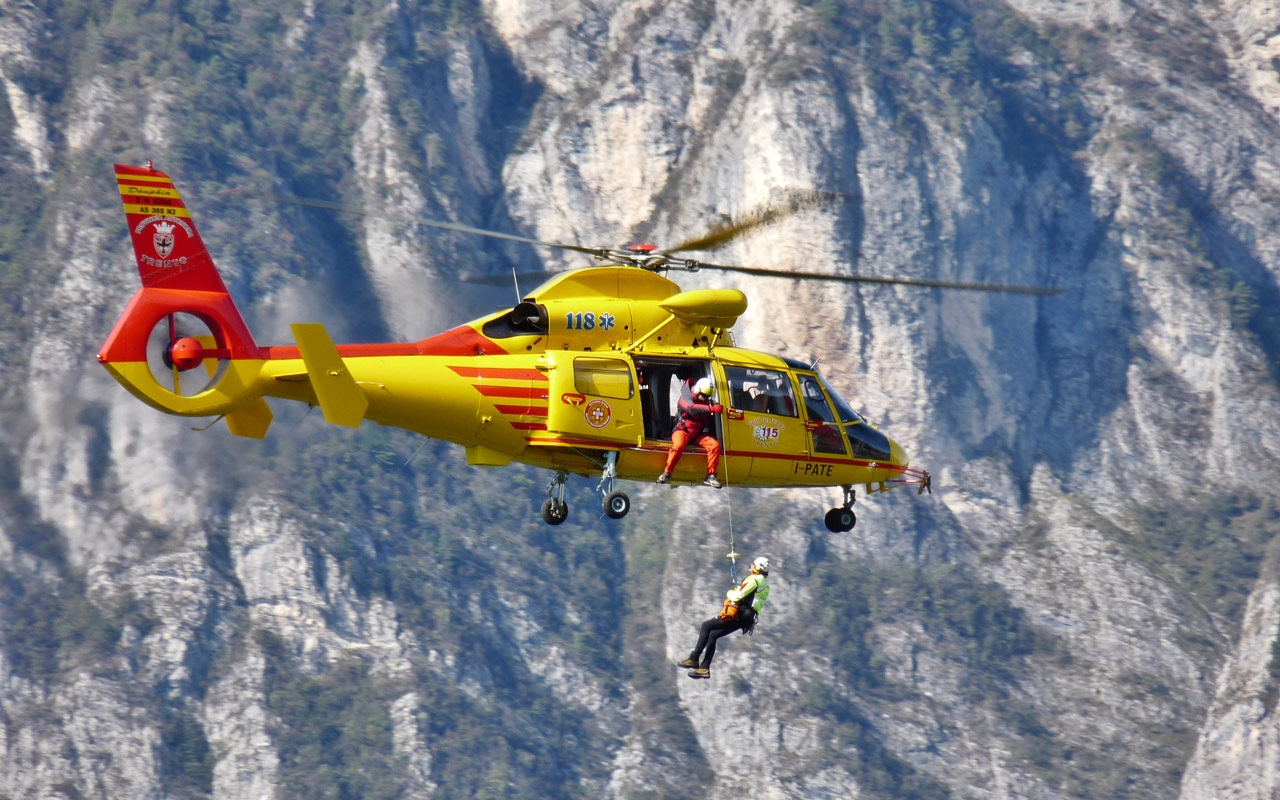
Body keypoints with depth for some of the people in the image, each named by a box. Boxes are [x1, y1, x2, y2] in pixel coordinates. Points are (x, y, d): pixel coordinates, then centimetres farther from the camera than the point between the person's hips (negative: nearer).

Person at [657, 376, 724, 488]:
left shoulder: (706, 402, 12)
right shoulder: (685, 399, -11)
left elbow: (707, 420, 20)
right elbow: (692, 408, -33)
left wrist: (706, 431, -3)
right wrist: (712, 408, -42)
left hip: (698, 434, 6)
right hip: (683, 430, -6)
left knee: (715, 445, -19)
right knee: (678, 445, -37)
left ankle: (710, 476, -16)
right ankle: (666, 473, -24)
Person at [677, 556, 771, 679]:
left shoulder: (754, 579, -11)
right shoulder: (765, 584, 19)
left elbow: (737, 596, -15)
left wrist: (730, 593, 6)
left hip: (737, 615, -10)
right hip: (747, 619, 10)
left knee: (706, 626, -4)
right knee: (712, 635, 14)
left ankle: (694, 659, -8)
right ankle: (705, 668, 11)